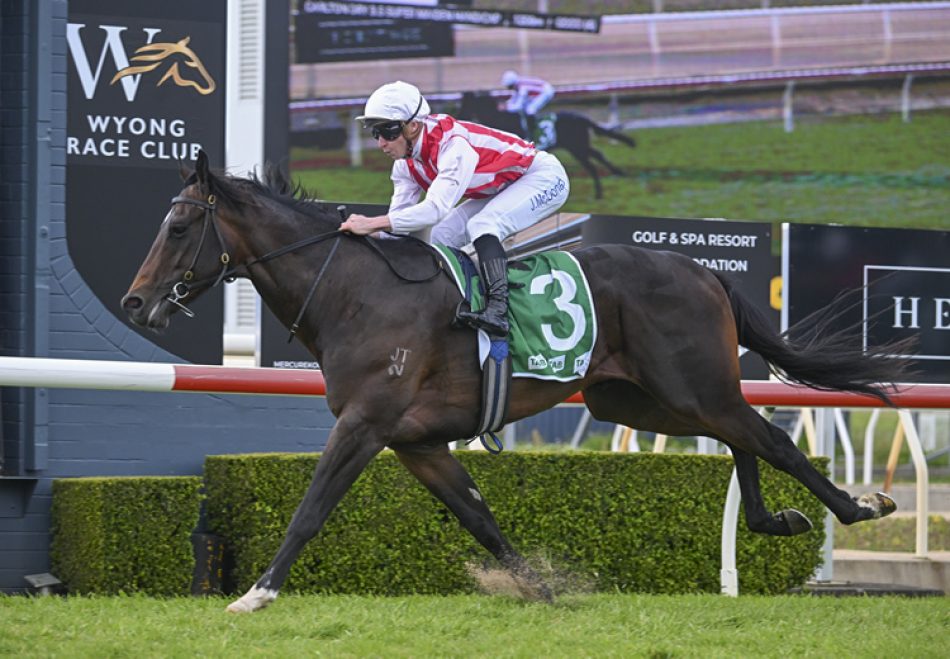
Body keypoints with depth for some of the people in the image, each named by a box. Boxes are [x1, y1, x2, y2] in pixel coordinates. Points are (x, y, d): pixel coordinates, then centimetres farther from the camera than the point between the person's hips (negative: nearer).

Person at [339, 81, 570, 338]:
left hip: (546, 178, -9)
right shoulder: (406, 164, -7)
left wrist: (372, 223, -49)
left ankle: (498, 311, -40)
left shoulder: (454, 146, -36)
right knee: (443, 236, -3)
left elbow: (437, 208, -45)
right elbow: (399, 216, -6)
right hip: (502, 188, 9)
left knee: (481, 225, -31)